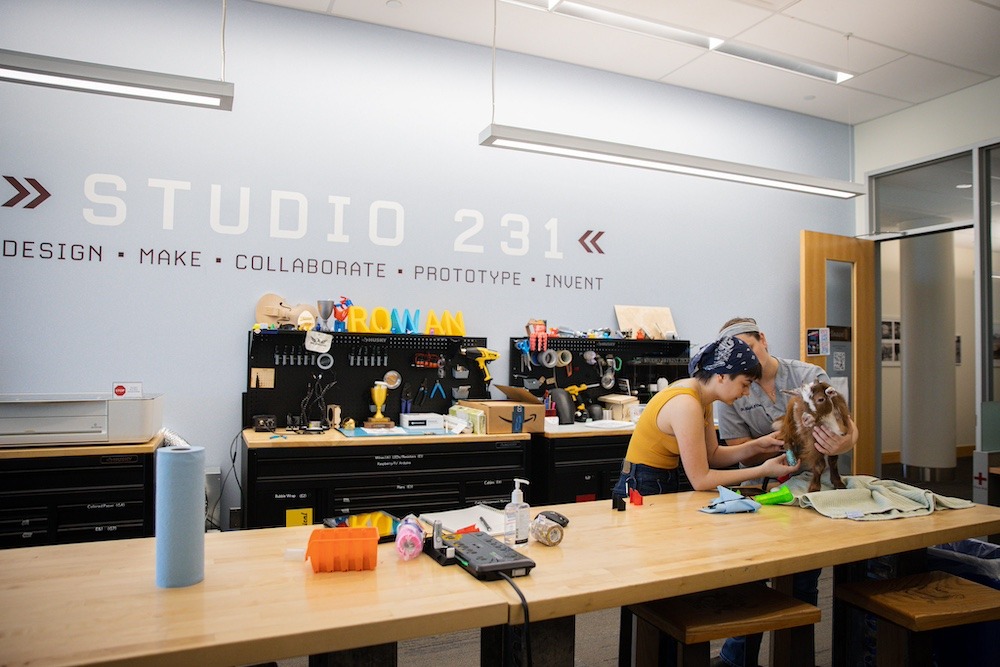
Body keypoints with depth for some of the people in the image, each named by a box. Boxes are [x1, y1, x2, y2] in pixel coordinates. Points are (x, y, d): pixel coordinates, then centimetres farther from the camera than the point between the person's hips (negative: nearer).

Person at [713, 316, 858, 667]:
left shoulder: (809, 376, -10)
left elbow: (850, 430, -14)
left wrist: (838, 444, -38)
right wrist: (787, 436, -29)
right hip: (763, 490, 1)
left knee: (804, 582, 8)